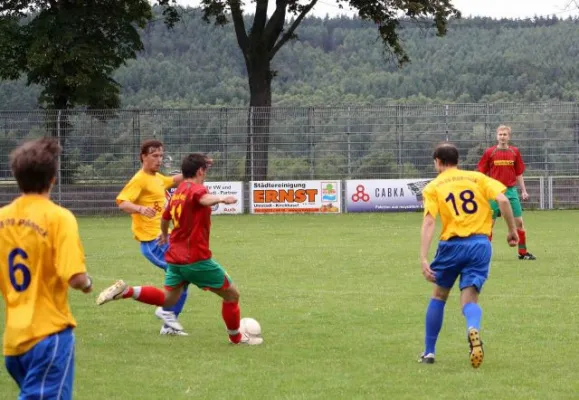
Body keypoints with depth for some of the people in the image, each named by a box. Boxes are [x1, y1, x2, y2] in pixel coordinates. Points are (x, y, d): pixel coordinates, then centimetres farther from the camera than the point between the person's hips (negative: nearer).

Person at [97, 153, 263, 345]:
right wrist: (221, 198, -60)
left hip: (175, 257, 8)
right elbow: (204, 199, -40)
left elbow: (165, 217, 29)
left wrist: (164, 234, 49)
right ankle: (236, 337, 21)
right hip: (197, 258, -8)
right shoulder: (196, 189, -14)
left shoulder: (178, 192, 11)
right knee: (232, 294, 7)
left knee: (168, 299, 19)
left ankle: (126, 291, 1)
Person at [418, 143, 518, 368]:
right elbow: (502, 200, -4)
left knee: (439, 296, 20)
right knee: (469, 300, 2)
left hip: (452, 244, -1)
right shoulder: (477, 178, 12)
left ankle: (429, 352, 24)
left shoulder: (433, 187, 6)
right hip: (480, 244, 1)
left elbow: (429, 222, -7)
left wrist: (423, 259, -13)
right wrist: (512, 230, 7)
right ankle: (473, 329, -35)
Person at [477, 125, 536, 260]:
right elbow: (482, 174, 3)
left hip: (511, 191, 2)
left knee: (519, 222, 0)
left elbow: (519, 174, 13)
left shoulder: (514, 152, 6)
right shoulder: (489, 152, -1)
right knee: (489, 222, 1)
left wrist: (524, 190, 9)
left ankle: (523, 252, 9)